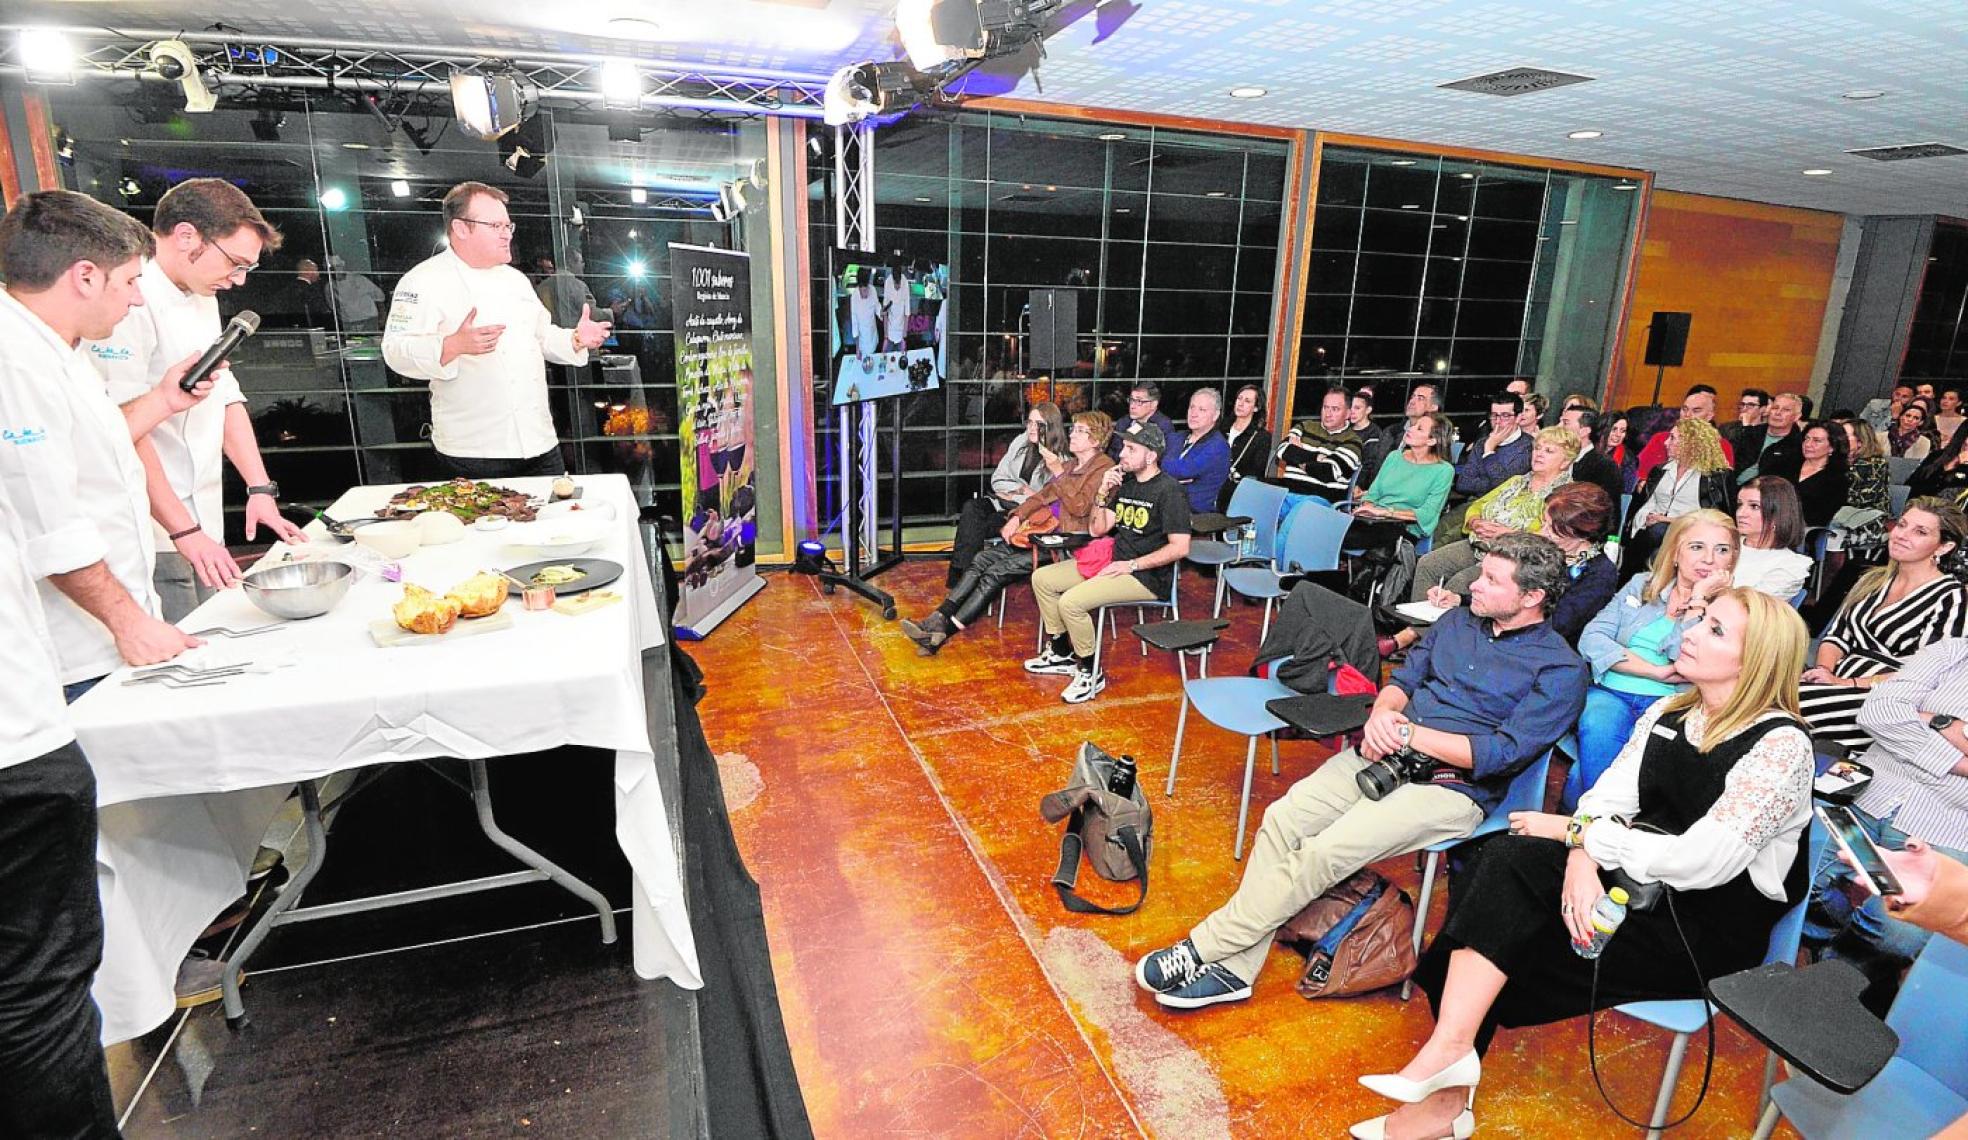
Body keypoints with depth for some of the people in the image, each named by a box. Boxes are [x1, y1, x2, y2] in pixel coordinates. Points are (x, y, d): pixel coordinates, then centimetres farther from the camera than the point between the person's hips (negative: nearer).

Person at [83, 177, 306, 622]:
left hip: (202, 525, 9)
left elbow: (226, 396, 17)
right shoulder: (129, 303, -16)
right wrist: (184, 531, -21)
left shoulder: (202, 299, 14)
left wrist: (260, 489, 8)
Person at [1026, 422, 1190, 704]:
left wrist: (1131, 565, -19)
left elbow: (1180, 547, -20)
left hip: (1147, 576, -9)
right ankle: (1061, 653, 18)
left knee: (1071, 602, -27)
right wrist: (1103, 493, -3)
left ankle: (1091, 674, -6)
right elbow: (1098, 530, 13)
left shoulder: (1169, 491, -14)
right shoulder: (1125, 483, 12)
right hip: (1114, 561, 9)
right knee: (1042, 578, 7)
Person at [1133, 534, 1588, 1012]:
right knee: (1282, 818, -16)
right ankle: (1232, 968, -11)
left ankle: (1202, 948, -13)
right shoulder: (1457, 622, 15)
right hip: (1384, 754, 6)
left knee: (1324, 850, -24)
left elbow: (1504, 753, -13)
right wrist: (1382, 714, -7)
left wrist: (1407, 731, -15)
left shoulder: (1560, 671, -4)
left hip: (1452, 786, -6)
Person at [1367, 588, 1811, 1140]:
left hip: (1707, 930, -6)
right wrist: (1581, 859, -23)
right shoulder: (1667, 713, 6)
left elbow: (1699, 860, -25)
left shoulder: (1781, 744, -16)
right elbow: (1605, 799, -1)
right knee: (1502, 859, -18)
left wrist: (1573, 831, -16)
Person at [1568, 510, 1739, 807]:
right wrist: (1657, 672, -9)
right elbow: (1591, 640, 2)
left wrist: (1698, 599, -7)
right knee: (1598, 729, -32)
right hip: (1611, 692, 2)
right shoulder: (1642, 585, 15)